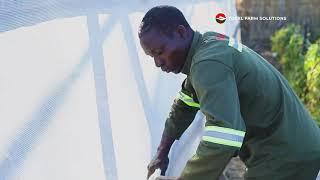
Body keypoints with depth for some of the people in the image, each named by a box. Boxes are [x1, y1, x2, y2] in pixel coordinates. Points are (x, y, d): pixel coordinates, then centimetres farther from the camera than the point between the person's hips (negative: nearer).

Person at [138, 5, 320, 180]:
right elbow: (184, 106, 13)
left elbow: (221, 142, -38)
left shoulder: (209, 63, -28)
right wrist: (162, 153, 15)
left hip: (285, 156, -9)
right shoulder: (208, 42, 3)